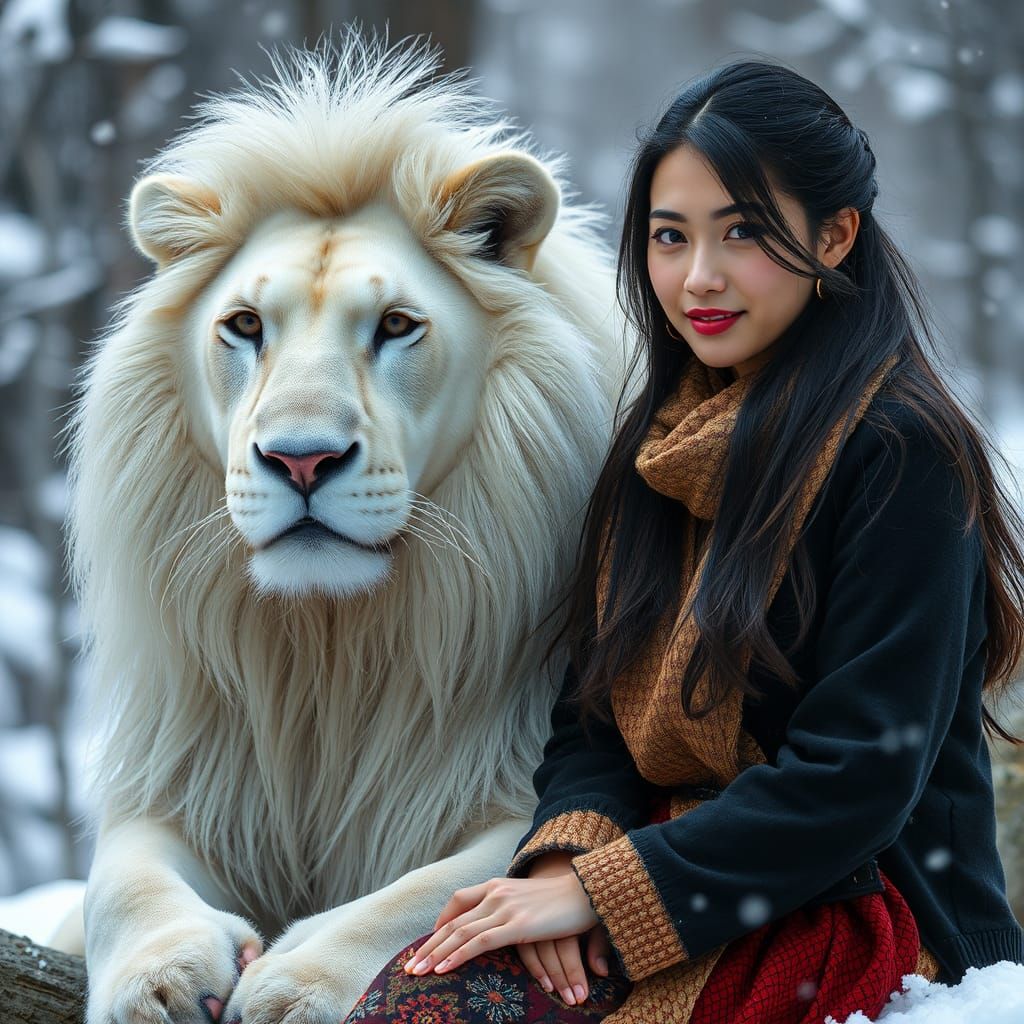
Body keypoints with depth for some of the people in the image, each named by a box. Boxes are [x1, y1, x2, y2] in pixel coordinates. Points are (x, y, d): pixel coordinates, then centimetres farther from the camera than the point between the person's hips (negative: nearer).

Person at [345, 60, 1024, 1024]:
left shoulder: (898, 451, -11)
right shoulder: (662, 439, 11)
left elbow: (859, 773, -16)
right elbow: (594, 706, 11)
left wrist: (601, 891, -18)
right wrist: (569, 853, -11)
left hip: (859, 916, -6)